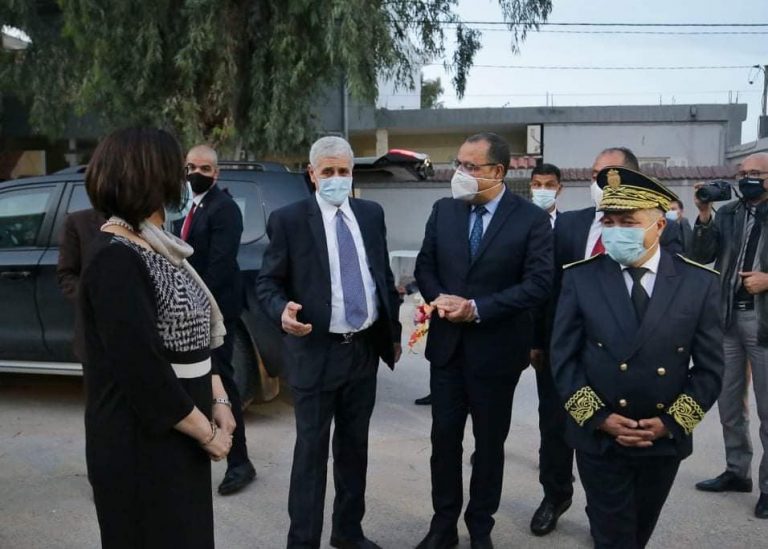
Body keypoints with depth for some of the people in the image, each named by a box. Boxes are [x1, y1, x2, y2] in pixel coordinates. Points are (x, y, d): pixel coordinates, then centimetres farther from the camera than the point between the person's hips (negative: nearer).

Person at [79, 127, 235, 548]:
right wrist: (207, 432, -14)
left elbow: (196, 337, 11)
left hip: (178, 438, 9)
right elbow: (141, 368, -24)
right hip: (143, 443, -9)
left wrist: (218, 401, -1)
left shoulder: (155, 247, 8)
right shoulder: (115, 259, -20)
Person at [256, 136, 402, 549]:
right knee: (312, 450, 3)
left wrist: (393, 332, 13)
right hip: (316, 352, -5)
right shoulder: (288, 220, -7)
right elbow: (267, 282, -6)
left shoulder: (372, 214, 7)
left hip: (365, 349, 5)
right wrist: (283, 311, -26)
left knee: (354, 446, 16)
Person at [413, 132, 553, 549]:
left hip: (496, 348, -3)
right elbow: (425, 266, 8)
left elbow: (539, 283, -16)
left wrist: (477, 308, -20)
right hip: (447, 343, 3)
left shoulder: (532, 219, -10)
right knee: (444, 437, 10)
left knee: (489, 443, 13)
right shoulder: (443, 210, 3)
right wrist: (439, 298, -13)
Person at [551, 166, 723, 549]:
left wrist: (672, 422, -11)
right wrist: (599, 419, -14)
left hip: (665, 440, 2)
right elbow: (564, 359, -6)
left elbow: (710, 367, -2)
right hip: (599, 439, -2)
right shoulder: (580, 277, -7)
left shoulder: (700, 282, -6)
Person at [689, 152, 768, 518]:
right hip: (727, 317, 5)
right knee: (728, 402, 15)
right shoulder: (727, 214, 8)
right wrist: (704, 216, -12)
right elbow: (702, 256, -1)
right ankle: (737, 471, 30)